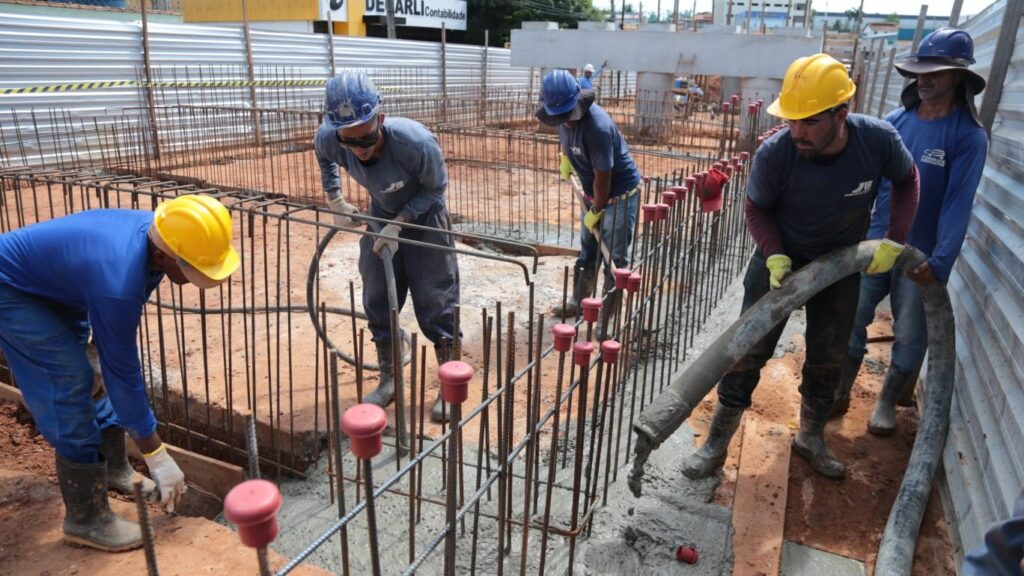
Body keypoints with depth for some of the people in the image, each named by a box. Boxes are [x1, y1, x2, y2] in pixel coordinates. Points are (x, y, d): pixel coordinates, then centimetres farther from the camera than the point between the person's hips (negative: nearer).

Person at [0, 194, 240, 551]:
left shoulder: (155, 231, -17)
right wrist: (157, 457, -22)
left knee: (96, 375, 10)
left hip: (49, 279, 9)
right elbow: (123, 372, -30)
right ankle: (85, 519, -2)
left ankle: (113, 470, 28)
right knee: (70, 384, -14)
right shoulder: (117, 281, -39)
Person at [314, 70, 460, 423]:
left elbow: (435, 188, -18)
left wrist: (399, 224, -24)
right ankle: (388, 381, 26)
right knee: (378, 301, 9)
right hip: (382, 216, 4)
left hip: (424, 218, -4)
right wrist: (335, 201, -4)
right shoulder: (328, 139, -25)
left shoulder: (415, 141, -37)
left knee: (435, 302, -2)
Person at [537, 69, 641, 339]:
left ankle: (606, 319, 8)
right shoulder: (564, 115, -7)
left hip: (619, 195, -8)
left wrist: (595, 211, -16)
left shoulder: (597, 127, -33)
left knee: (615, 259, -1)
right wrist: (565, 158, 21)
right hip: (593, 193, 8)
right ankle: (577, 303, 35)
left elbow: (603, 177, -26)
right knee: (587, 253, 19)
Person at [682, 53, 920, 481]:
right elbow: (756, 208, -11)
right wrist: (774, 256, -25)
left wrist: (894, 240, -11)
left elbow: (906, 180, -2)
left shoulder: (878, 140, -24)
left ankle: (811, 439, 35)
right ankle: (717, 442, 13)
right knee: (748, 350, -1)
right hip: (781, 259, -2)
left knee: (828, 358, 13)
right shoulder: (774, 153, -29)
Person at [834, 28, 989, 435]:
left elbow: (958, 203, -16)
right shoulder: (894, 121, 0)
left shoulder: (969, 136, -10)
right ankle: (840, 393, 26)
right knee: (851, 321, 8)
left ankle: (886, 404, 30)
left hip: (921, 255, -3)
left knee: (910, 336, 10)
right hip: (874, 244, 3)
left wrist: (941, 261, -25)